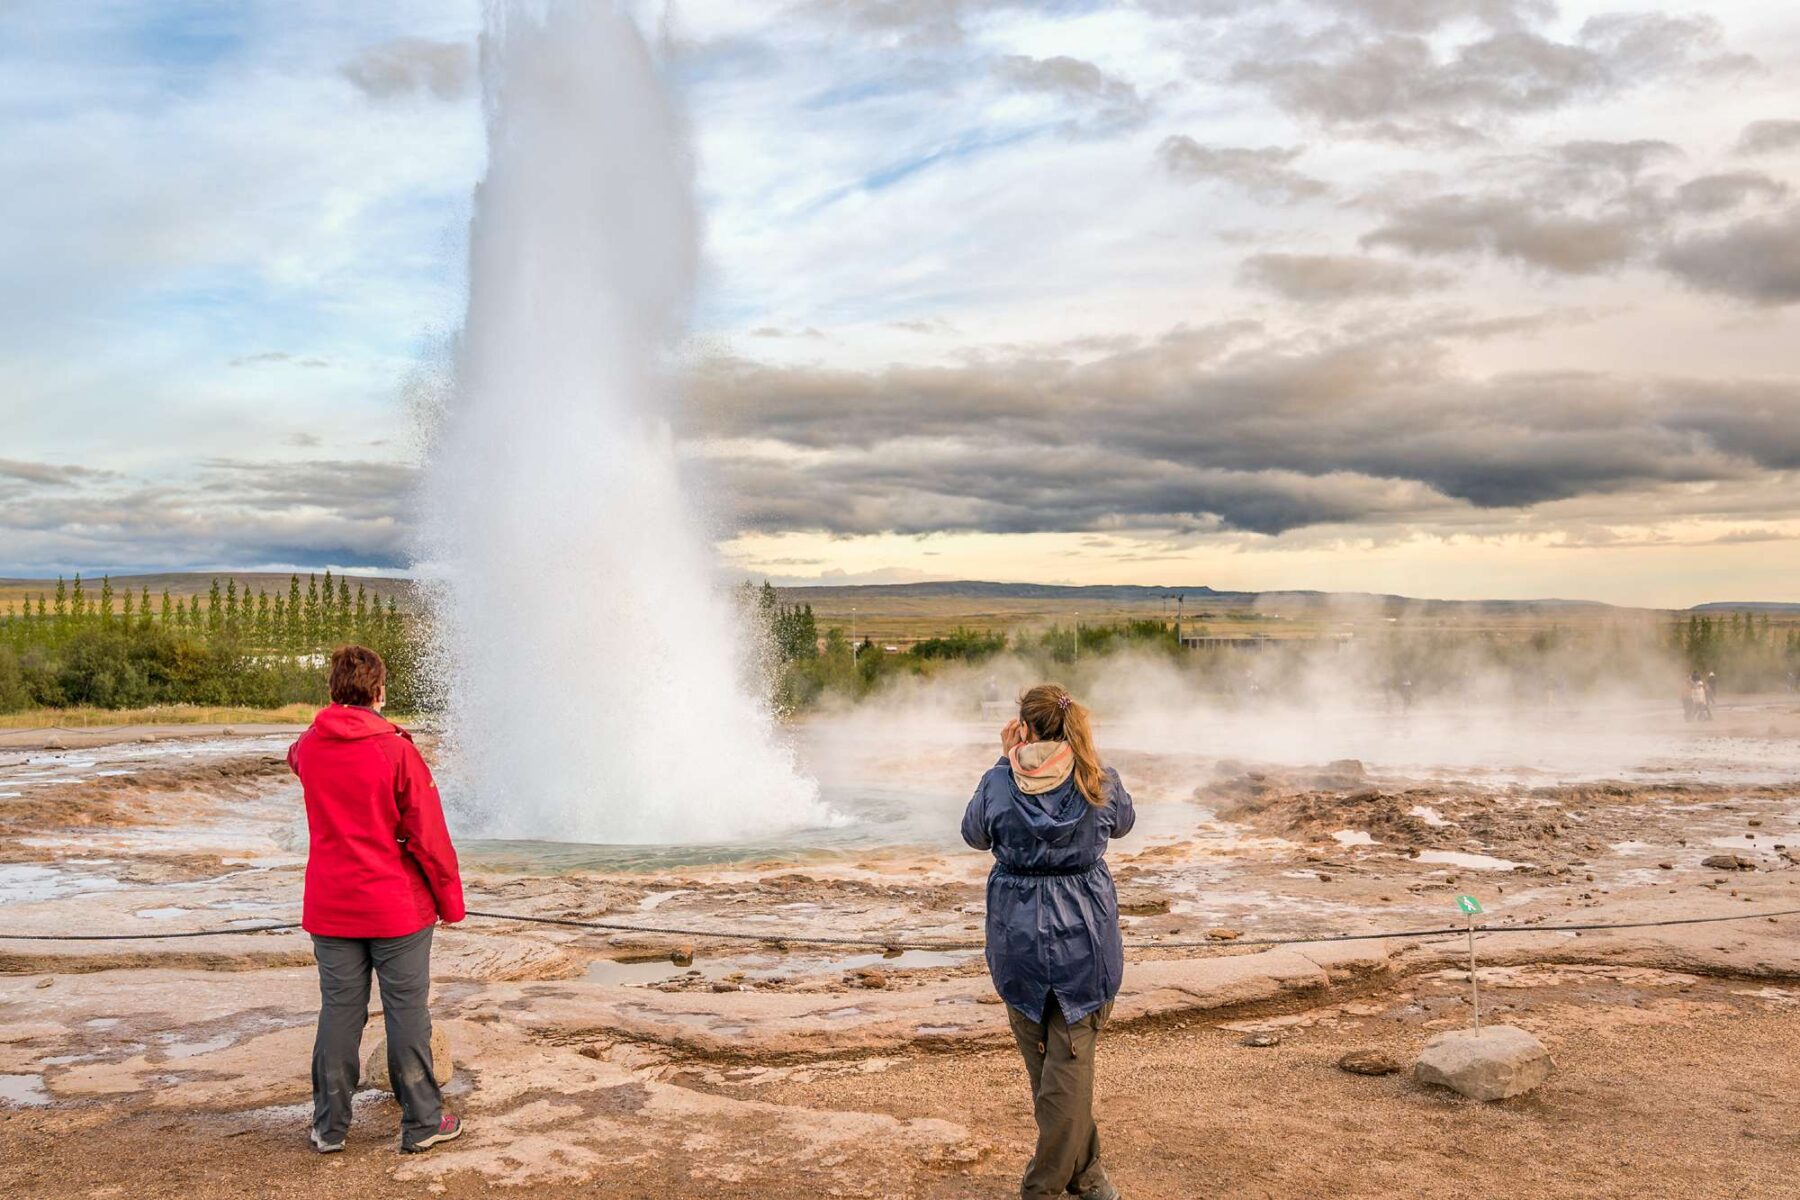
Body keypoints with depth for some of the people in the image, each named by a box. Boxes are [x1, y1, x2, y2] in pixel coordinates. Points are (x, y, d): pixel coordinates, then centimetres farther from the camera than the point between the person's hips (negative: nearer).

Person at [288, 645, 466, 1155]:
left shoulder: (309, 747, -1)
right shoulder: (397, 750, -15)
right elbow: (428, 834, -12)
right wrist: (450, 899, -2)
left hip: (330, 909, 4)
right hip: (397, 907, -4)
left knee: (339, 1012, 11)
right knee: (407, 1013, 5)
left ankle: (329, 1127, 19)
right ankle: (421, 1123, 14)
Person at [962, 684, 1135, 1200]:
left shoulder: (998, 783, -10)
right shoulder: (1100, 780, -8)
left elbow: (974, 835, 10)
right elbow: (1122, 823, 15)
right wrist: (1083, 754, 13)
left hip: (1019, 937, 0)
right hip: (1085, 933, 0)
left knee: (1042, 1057, 15)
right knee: (1071, 1058, 6)